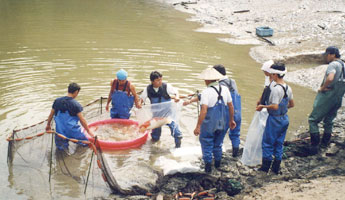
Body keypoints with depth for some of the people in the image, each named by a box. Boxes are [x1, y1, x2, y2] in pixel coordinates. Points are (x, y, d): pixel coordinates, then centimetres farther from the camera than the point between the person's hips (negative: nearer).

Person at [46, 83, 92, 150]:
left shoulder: (57, 101, 3)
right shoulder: (76, 104, -11)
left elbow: (51, 115, 13)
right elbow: (82, 120, -7)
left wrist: (48, 125, 30)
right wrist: (88, 131, 5)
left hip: (60, 129, 4)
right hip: (72, 130, -4)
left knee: (61, 148, 19)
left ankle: (61, 140, -11)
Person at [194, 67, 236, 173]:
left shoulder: (206, 92, -17)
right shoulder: (225, 89, 0)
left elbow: (204, 110, -23)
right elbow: (231, 106, 6)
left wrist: (198, 126, -21)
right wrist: (231, 120, 18)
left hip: (209, 124, -6)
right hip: (223, 123, 6)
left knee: (206, 143, 11)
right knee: (218, 143, 23)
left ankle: (208, 165, 12)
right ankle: (217, 163, 34)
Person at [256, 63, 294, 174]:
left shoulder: (276, 89, -22)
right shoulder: (288, 88, 4)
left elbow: (275, 106, -27)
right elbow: (292, 104, 13)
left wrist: (263, 106, -15)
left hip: (275, 119, -8)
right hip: (285, 118, 8)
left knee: (268, 142, 5)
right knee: (279, 143, 15)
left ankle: (265, 167, 12)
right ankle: (276, 168, 23)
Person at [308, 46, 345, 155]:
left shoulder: (333, 64, -15)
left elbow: (330, 78, -32)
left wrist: (322, 88, -17)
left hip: (327, 95, -9)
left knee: (313, 119, -3)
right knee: (329, 120, 22)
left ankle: (314, 145, -7)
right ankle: (325, 143, 32)